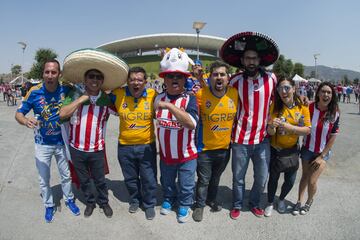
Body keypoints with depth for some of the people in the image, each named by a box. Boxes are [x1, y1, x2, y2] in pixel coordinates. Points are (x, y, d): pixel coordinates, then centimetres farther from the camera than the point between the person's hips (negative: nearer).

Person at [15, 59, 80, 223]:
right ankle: (49, 205, 38)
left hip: (62, 142, 1)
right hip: (42, 144, 0)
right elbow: (18, 114, -11)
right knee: (44, 179, 14)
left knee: (66, 175, 18)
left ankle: (69, 199, 42)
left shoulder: (66, 90, -15)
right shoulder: (34, 92, -17)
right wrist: (26, 121, -33)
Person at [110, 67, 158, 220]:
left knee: (149, 179, 11)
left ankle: (149, 204, 35)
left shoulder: (153, 95, -8)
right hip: (125, 147, 1)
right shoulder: (118, 95, -8)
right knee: (130, 178, 20)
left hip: (147, 146, -1)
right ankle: (135, 200, 46)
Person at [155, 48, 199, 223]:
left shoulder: (189, 99, -18)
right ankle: (168, 199, 52)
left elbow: (192, 123, -37)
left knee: (186, 186, 16)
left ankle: (184, 205, 41)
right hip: (165, 154, 4)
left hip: (186, 154, -4)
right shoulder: (159, 98, -4)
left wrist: (170, 106, -39)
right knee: (167, 182, 25)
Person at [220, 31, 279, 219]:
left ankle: (255, 203, 40)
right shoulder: (236, 81, -7)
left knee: (261, 178, 14)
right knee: (238, 177, 12)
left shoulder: (271, 78, -3)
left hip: (263, 139, 2)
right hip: (241, 139, -1)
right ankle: (237, 205, 36)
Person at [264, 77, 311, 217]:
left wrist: (289, 127, -26)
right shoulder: (275, 106, -16)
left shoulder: (303, 107, -10)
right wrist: (272, 126, -41)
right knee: (273, 178, 11)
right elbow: (270, 132, -18)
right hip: (275, 150, -2)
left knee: (290, 180, 15)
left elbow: (307, 130, -12)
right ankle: (270, 203, 37)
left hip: (292, 150, 2)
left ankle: (281, 199, 46)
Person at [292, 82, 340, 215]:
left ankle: (309, 202, 27)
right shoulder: (309, 108, -14)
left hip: (323, 153, -1)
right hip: (307, 149, 1)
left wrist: (321, 156, -7)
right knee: (305, 176, 14)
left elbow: (333, 138, -8)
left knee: (312, 181, -2)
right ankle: (299, 201, 32)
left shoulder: (334, 114, -13)